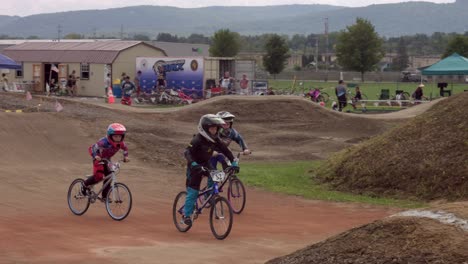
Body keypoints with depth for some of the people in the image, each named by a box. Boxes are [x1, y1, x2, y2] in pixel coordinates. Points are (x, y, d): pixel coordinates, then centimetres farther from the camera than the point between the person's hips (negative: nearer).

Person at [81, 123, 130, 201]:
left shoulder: (121, 143, -17)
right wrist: (95, 156, -47)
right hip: (99, 159, -6)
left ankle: (104, 197, 11)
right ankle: (85, 185, 4)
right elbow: (91, 148, -31)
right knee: (98, 176, -23)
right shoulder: (104, 142, -35)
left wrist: (126, 156, -7)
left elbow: (125, 148, 8)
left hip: (107, 160, 6)